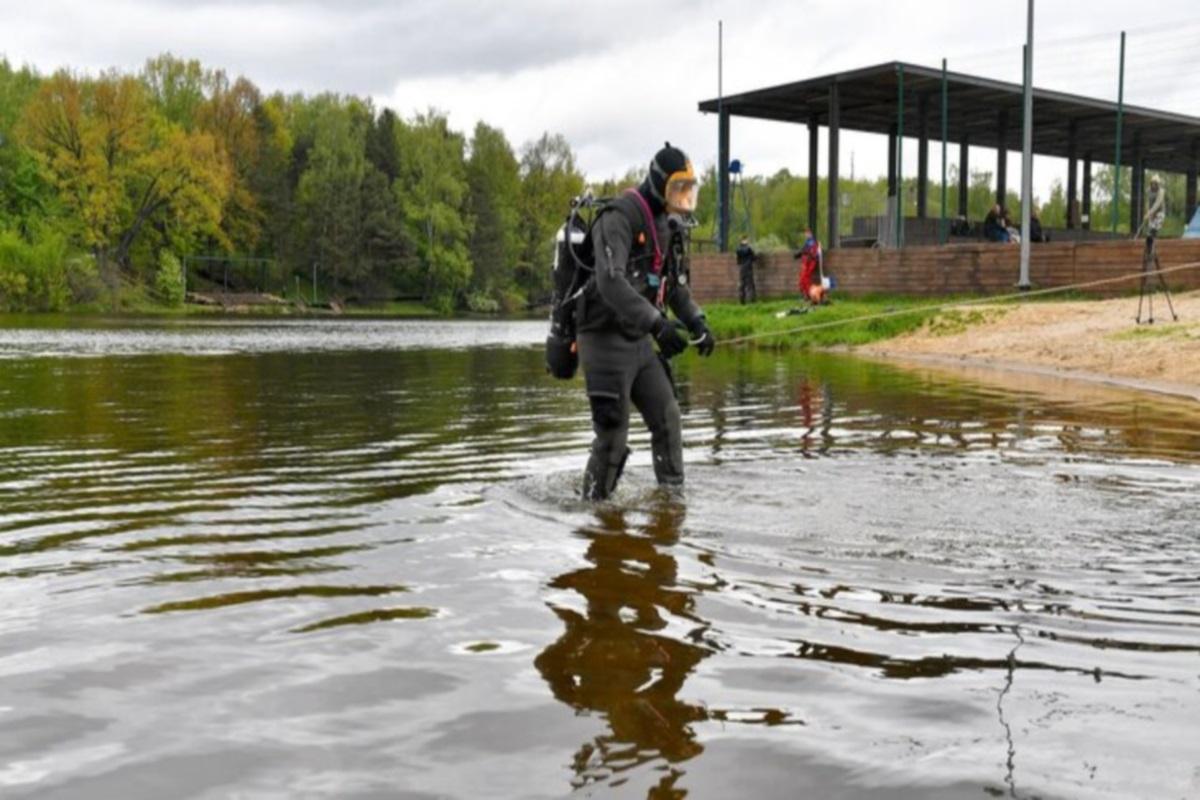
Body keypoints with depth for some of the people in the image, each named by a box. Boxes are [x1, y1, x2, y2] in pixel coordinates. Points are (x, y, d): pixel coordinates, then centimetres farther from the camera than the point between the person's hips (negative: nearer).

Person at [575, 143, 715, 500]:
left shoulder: (667, 225, 11)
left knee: (668, 419, 9)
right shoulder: (619, 218, -18)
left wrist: (697, 323, 8)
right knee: (613, 434, -5)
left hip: (639, 341, 8)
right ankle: (593, 503, 10)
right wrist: (657, 323, -39)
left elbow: (675, 283, 23)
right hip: (606, 339, -8)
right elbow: (610, 282, -32)